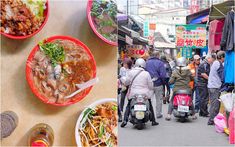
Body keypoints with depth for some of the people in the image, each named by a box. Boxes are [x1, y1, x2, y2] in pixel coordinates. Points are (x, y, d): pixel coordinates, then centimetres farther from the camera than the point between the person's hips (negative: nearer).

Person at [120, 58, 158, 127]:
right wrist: (151, 88, 20)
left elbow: (126, 82, 1)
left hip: (133, 94, 0)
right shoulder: (146, 73, -6)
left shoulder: (131, 72, -5)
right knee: (150, 106, 20)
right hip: (145, 94, 0)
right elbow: (151, 86, -2)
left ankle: (125, 120, -2)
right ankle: (153, 121, 22)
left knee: (128, 107, 14)